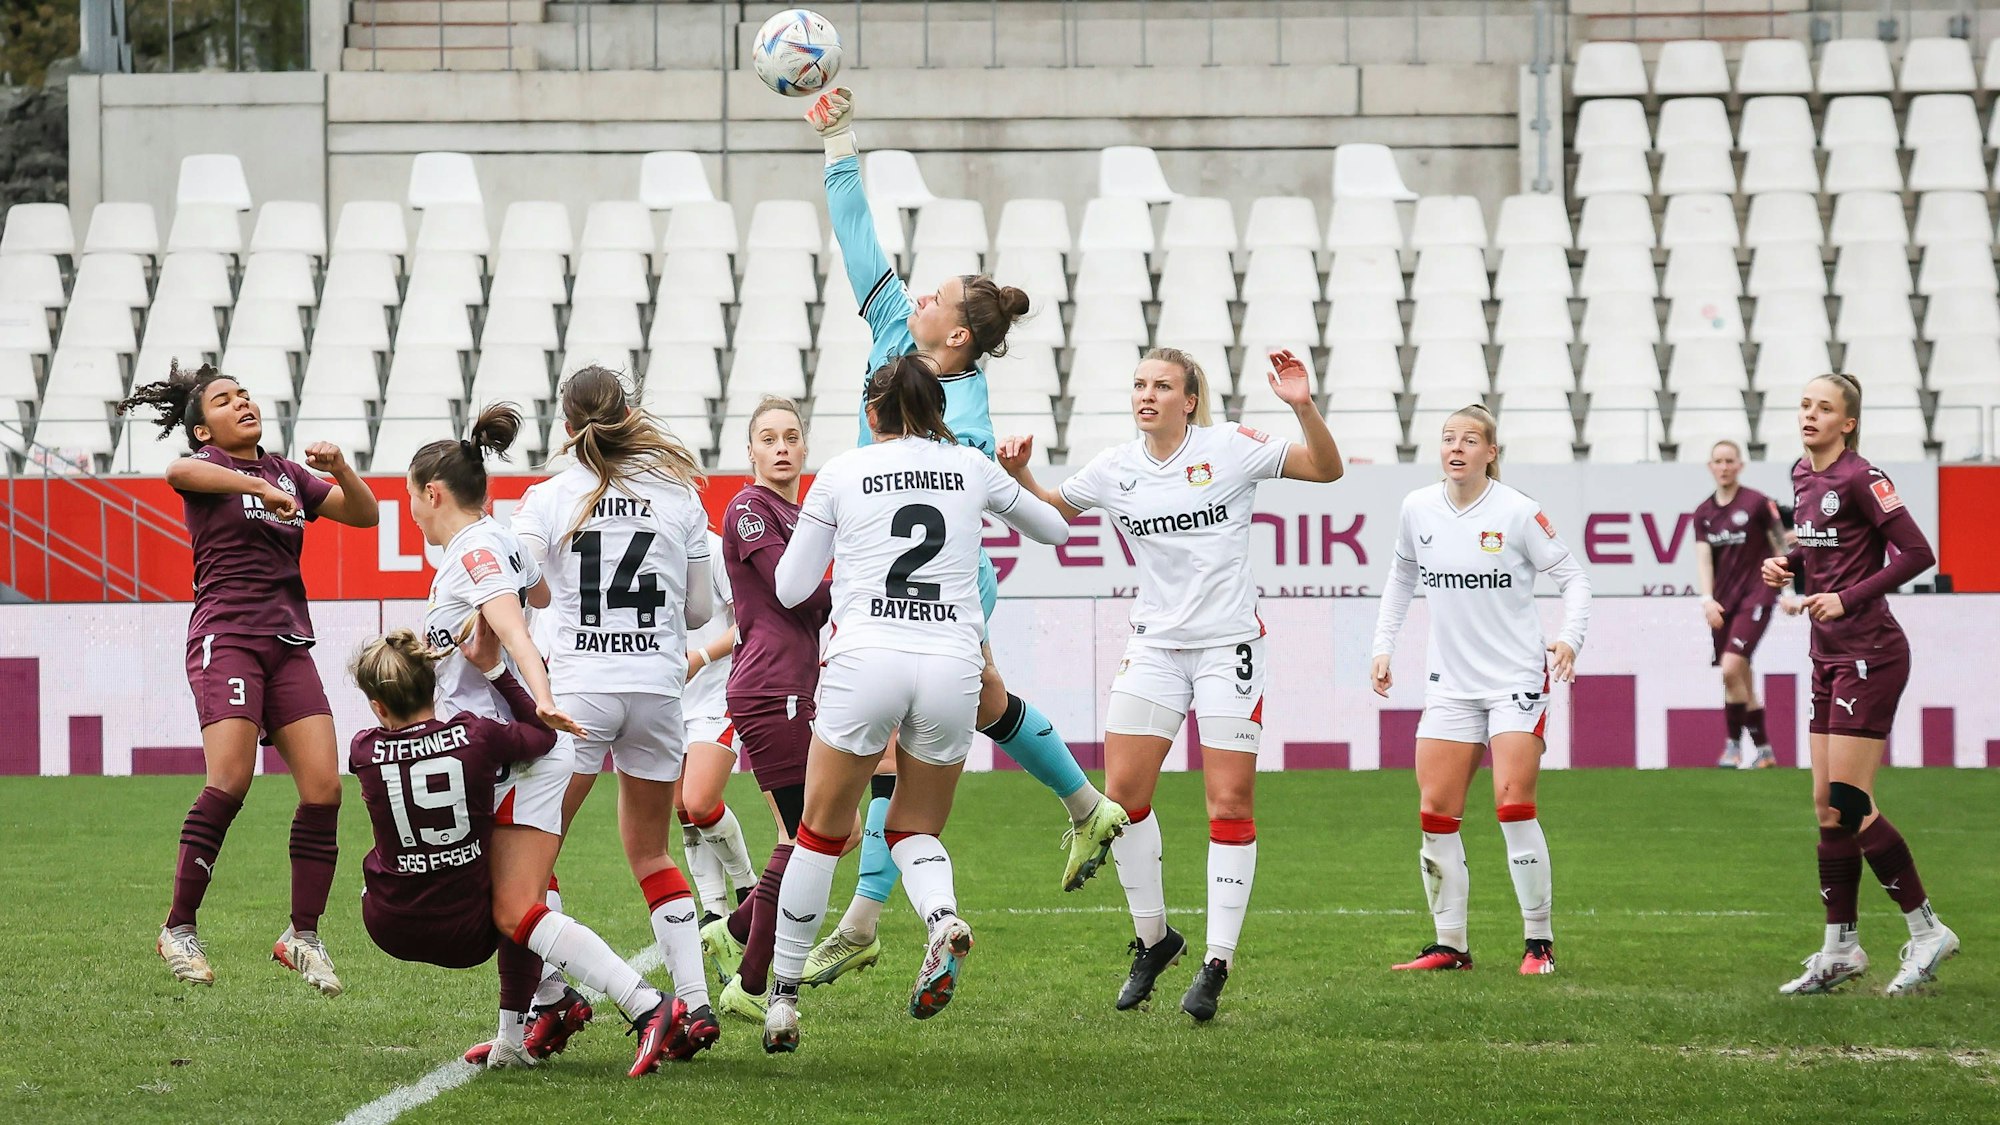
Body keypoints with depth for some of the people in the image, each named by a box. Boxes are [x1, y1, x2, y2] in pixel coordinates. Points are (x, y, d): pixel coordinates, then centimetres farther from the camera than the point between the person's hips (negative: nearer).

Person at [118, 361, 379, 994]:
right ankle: (179, 929, -10)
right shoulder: (207, 465, 1)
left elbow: (364, 514, 21)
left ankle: (303, 936, 5)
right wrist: (260, 487, -31)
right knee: (230, 781, -21)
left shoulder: (287, 473, 20)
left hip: (288, 645, 6)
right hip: (226, 638, -6)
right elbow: (179, 472, -24)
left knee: (323, 785, -6)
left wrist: (339, 466, 3)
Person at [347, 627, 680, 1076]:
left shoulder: (364, 750, -10)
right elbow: (544, 734, 6)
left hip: (389, 929, 2)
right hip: (467, 935, -2)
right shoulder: (474, 736, -14)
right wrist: (494, 667, 7)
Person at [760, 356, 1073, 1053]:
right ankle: (943, 920, -16)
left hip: (866, 661, -2)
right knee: (914, 830, 18)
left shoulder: (843, 473, 8)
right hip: (952, 667, 2)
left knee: (821, 834, 12)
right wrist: (1017, 481, 48)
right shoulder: (971, 467, 13)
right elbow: (1053, 529, 30)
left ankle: (784, 998, 12)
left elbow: (790, 589, 13)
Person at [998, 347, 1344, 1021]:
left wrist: (1302, 406, -23)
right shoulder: (1115, 469, 4)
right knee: (1122, 794, -3)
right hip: (1154, 647, 4)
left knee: (1230, 806, -6)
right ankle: (1153, 939, 15)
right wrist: (1019, 474, 0)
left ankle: (1216, 965, 0)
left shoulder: (1231, 449, -6)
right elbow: (1050, 511, 20)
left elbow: (1327, 468, -7)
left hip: (1229, 645, -4)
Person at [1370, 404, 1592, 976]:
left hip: (1517, 678, -4)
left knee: (1514, 807, -12)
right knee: (1436, 814, -2)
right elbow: (1402, 576, 20)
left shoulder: (1517, 512, -9)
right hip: (1451, 685, 4)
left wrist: (1570, 637, -20)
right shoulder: (1418, 509, 3)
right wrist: (1383, 645, 13)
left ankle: (1540, 942, -2)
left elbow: (1571, 576, -4)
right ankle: (1449, 945, 7)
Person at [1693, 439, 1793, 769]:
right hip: (1722, 603, 6)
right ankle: (1763, 750, 17)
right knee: (1741, 679, 7)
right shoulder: (1704, 512, 9)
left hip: (1755, 596, -6)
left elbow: (1780, 547, 1)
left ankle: (1733, 743, -8)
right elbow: (1703, 557, 2)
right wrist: (1707, 599, -13)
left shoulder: (1757, 503, -5)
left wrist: (1786, 592, -2)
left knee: (1731, 668, -20)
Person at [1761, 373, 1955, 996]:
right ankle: (1840, 950, 12)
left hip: (1870, 653, -9)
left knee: (1848, 805, -11)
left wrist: (1849, 598, -20)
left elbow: (1917, 552, -17)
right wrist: (1788, 563, 7)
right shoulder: (1803, 476, 12)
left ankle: (1927, 931, 0)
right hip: (1831, 658, 9)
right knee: (1826, 805, 7)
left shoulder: (1860, 478, -14)